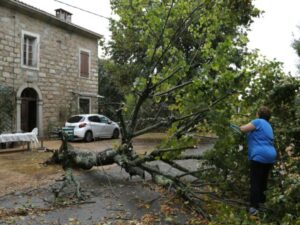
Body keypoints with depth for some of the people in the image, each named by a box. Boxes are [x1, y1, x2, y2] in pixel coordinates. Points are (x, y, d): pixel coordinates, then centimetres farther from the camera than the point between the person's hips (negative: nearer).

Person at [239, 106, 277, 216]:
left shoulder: (258, 121, -7)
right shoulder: (268, 125, 21)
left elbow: (243, 129, -11)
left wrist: (241, 126, 9)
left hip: (259, 156, -9)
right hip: (270, 156, 9)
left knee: (255, 182, -7)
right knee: (263, 180, 22)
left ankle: (254, 207, -10)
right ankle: (262, 200, 35)